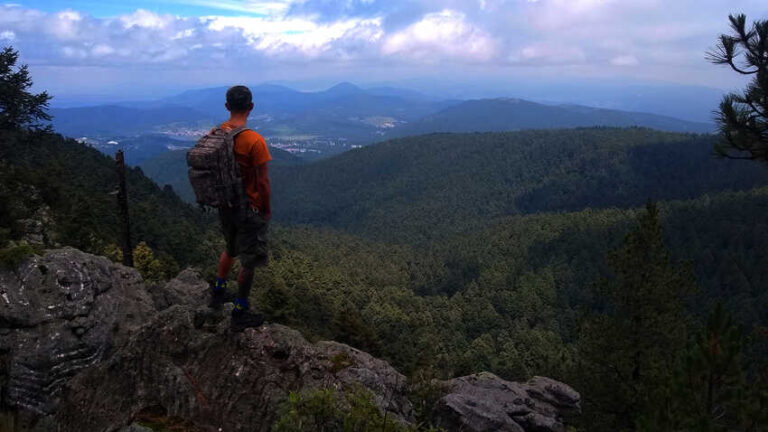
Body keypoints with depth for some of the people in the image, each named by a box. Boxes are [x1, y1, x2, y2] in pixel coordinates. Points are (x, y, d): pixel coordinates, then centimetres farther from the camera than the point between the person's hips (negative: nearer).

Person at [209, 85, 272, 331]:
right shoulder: (255, 141, -22)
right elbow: (262, 182, -19)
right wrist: (267, 209, -5)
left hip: (224, 205, 7)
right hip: (250, 208, -6)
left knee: (230, 249, 29)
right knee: (249, 262, 8)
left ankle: (219, 292, 44)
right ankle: (240, 313, 18)